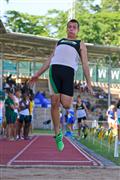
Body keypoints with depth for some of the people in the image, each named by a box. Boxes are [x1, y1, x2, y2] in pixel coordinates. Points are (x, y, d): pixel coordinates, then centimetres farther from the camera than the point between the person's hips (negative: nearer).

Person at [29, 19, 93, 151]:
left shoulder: (80, 44, 22)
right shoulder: (59, 42, 31)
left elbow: (85, 64, 14)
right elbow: (50, 60, 29)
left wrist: (89, 83, 4)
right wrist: (37, 74, 20)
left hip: (68, 71, -2)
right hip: (54, 69, 2)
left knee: (66, 104, -17)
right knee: (54, 103, -8)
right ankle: (58, 134, 1)